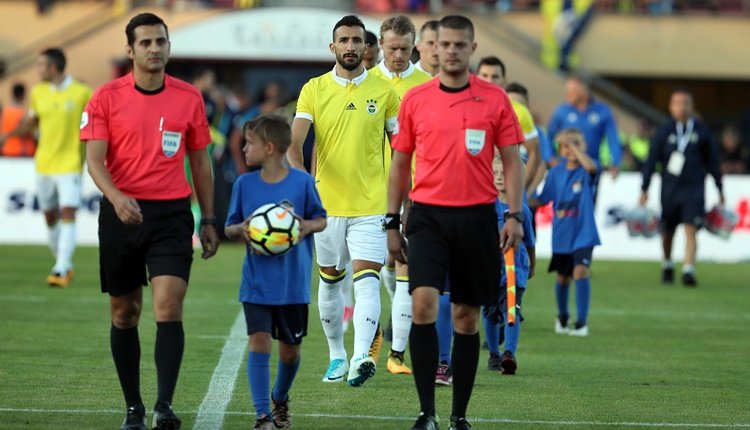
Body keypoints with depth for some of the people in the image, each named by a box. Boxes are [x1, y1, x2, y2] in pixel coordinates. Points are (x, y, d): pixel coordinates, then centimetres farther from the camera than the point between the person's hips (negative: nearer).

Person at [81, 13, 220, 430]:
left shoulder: (189, 97, 4)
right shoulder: (107, 97, -1)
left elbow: (201, 162, 12)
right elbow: (94, 159, -7)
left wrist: (209, 220, 9)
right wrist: (116, 197, -25)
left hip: (172, 212, 0)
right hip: (122, 213, 0)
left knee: (169, 307, -15)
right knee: (124, 313, 7)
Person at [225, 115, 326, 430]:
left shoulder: (302, 182, -5)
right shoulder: (244, 184, 1)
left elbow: (321, 219, 5)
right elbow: (229, 227, 7)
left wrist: (308, 226, -17)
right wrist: (239, 230, -15)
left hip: (294, 283, -1)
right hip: (257, 282, 1)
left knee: (290, 348, 11)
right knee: (259, 341, -11)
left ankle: (280, 400, 39)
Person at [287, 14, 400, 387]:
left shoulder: (383, 92, 2)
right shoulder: (314, 90, 1)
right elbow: (294, 141, -9)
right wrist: (300, 176, -28)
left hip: (371, 205, -2)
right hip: (327, 203, 2)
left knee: (366, 280, -15)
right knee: (329, 281, 12)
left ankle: (361, 359, -27)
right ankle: (336, 356, 27)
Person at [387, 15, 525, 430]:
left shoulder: (494, 99, 2)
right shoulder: (415, 99, 4)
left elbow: (512, 161, 4)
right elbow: (400, 164, 10)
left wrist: (514, 215, -7)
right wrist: (392, 223, 7)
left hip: (477, 218, 0)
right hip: (428, 215, 0)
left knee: (466, 317, 6)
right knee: (423, 303, -18)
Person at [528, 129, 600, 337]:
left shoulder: (585, 172, -8)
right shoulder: (556, 173, 2)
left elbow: (591, 167, -33)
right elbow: (542, 200, 7)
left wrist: (575, 147, -27)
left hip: (583, 233, -4)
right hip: (561, 234, 4)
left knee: (580, 271, -19)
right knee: (562, 277, 16)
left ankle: (582, 321, -13)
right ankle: (562, 316, 38)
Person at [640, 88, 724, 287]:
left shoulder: (702, 131, 3)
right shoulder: (664, 132, 1)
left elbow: (712, 160, 10)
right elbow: (651, 160, 3)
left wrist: (719, 188, 12)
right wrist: (644, 189, -1)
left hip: (694, 190, -1)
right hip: (670, 188, 1)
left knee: (691, 230, -13)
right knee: (668, 231, 10)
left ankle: (688, 270, -18)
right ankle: (667, 266, 32)